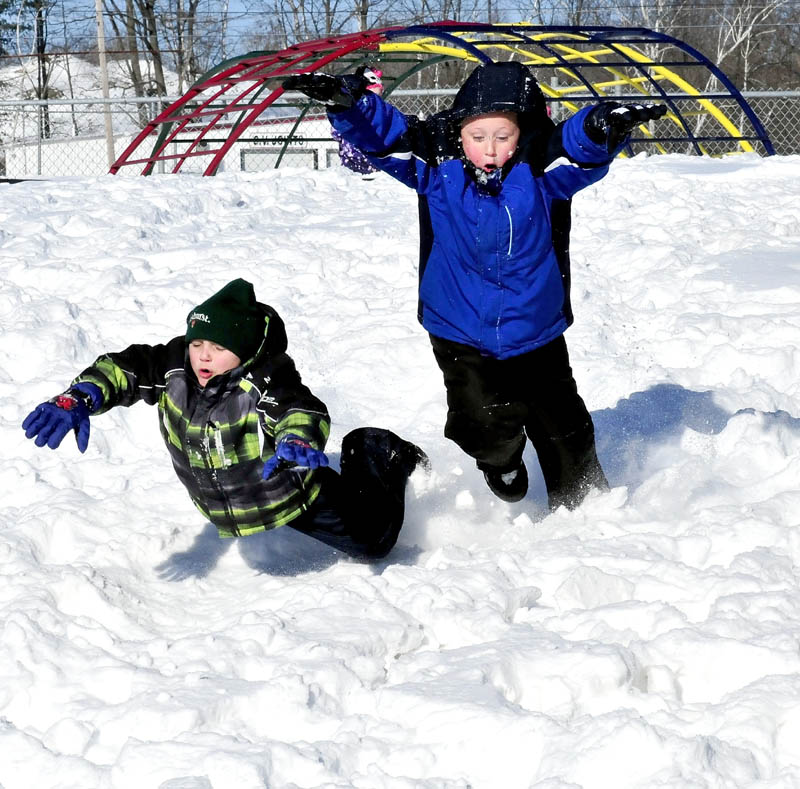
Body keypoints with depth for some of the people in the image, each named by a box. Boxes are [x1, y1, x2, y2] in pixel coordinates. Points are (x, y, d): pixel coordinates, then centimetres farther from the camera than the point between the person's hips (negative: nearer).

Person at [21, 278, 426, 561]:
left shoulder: (266, 383, -36)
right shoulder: (173, 368, -20)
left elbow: (305, 412, -51)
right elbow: (118, 370, -22)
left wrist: (298, 441, -75)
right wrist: (77, 400, -42)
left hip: (294, 495, -6)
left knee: (371, 541, 6)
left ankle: (382, 456, 34)